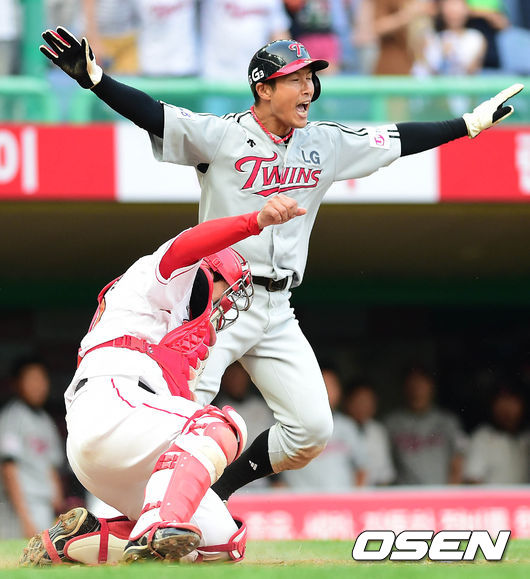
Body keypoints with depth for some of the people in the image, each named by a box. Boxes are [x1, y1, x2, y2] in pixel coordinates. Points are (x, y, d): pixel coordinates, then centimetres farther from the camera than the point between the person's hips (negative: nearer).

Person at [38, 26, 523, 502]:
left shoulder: (325, 145, 8)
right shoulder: (221, 136, -8)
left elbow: (401, 140, 15)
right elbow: (154, 115, -19)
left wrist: (471, 123, 15)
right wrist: (94, 78, -33)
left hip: (277, 313, 6)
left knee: (313, 429, -1)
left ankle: (218, 492, 15)